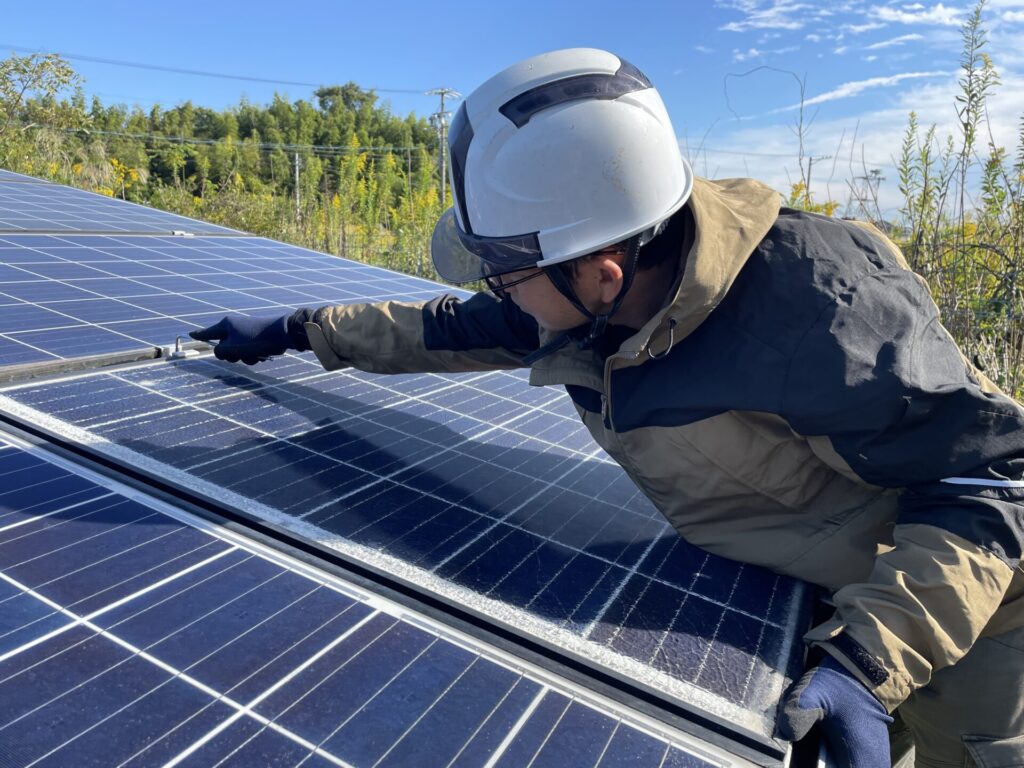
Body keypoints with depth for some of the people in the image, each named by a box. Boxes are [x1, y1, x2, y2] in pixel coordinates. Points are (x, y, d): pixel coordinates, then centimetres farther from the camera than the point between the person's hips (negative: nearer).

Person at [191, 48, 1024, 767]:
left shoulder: (815, 315, -37)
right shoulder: (578, 300, -15)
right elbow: (450, 329, 0)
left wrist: (869, 660, -38)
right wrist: (295, 331, 7)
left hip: (952, 591, -5)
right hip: (759, 574, 5)